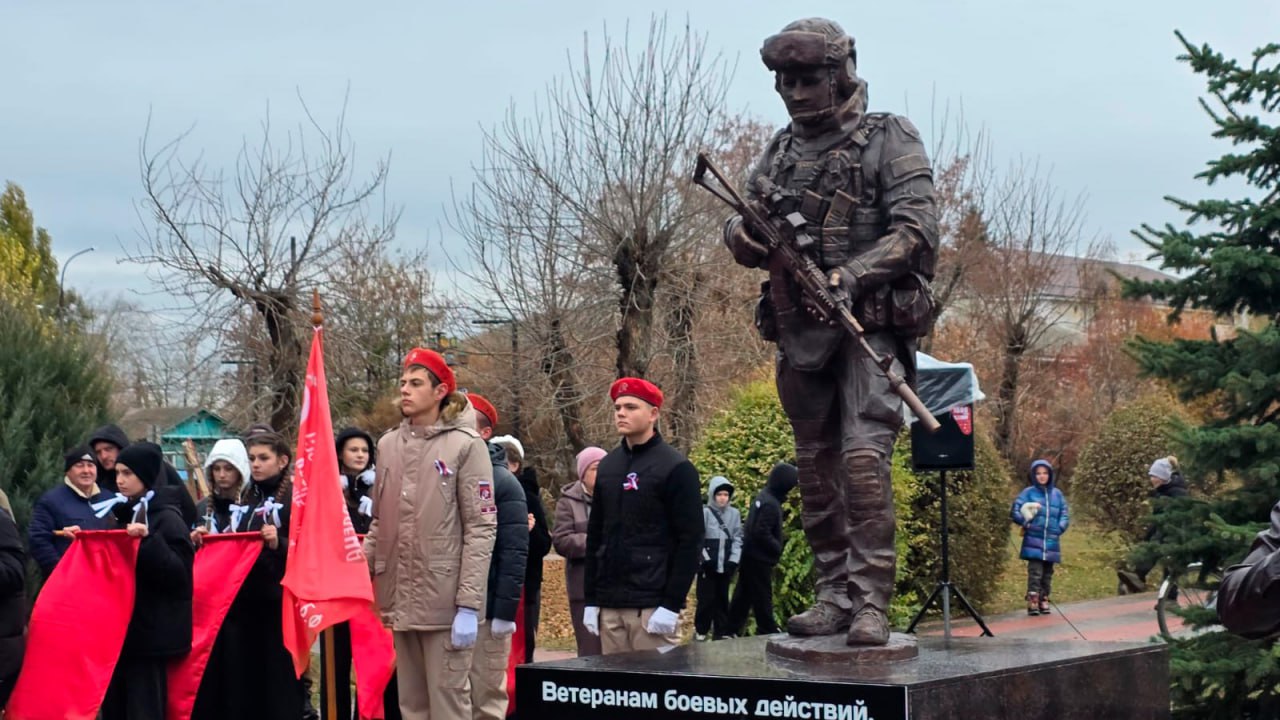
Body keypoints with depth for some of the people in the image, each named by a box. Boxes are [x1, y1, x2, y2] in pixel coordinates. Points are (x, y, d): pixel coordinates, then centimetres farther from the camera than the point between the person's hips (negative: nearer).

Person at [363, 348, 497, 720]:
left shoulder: (466, 445, -5)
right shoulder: (388, 445, 11)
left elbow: (481, 529, -9)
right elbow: (379, 523, 16)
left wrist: (468, 605, -15)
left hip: (445, 602, -5)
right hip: (400, 600, 5)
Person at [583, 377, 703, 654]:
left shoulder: (676, 468, -4)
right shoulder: (608, 465, 14)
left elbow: (690, 540, -8)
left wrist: (671, 604, -14)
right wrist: (590, 600, 12)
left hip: (652, 607, -6)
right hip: (609, 607, 6)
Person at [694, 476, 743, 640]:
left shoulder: (734, 514, 5)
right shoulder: (704, 513, -5)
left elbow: (738, 539, 6)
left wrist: (733, 560, -4)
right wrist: (705, 559, -11)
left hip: (725, 566, 3)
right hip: (708, 566, -3)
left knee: (722, 600, 9)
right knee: (706, 600, -1)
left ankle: (721, 633, 16)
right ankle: (700, 631, 11)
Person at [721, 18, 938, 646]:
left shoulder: (889, 140, -1)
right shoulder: (780, 150, 16)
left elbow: (916, 230, -10)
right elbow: (740, 227, 18)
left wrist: (849, 276, -21)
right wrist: (744, 236, -7)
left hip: (870, 326, -6)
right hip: (799, 331, 6)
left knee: (863, 458, -18)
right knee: (815, 469, 9)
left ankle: (871, 602, -16)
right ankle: (833, 595, 16)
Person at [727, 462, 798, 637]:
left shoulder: (763, 497, 10)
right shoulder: (770, 504, -20)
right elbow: (762, 533, -25)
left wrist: (775, 547, 12)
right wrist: (778, 548, -12)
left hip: (750, 556, 9)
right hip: (760, 558, -9)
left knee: (743, 596, 11)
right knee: (762, 596, -1)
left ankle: (732, 629, 14)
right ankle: (768, 630, 6)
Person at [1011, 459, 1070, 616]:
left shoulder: (1057, 494, 10)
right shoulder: (1028, 492, 1)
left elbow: (1065, 514, 13)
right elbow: (1014, 512, -1)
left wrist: (1060, 528, -2)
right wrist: (1026, 522, -12)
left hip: (1051, 542, 4)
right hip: (1034, 541, -4)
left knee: (1047, 574, 9)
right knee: (1035, 572, -11)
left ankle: (1044, 601, 17)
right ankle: (1032, 602, -10)